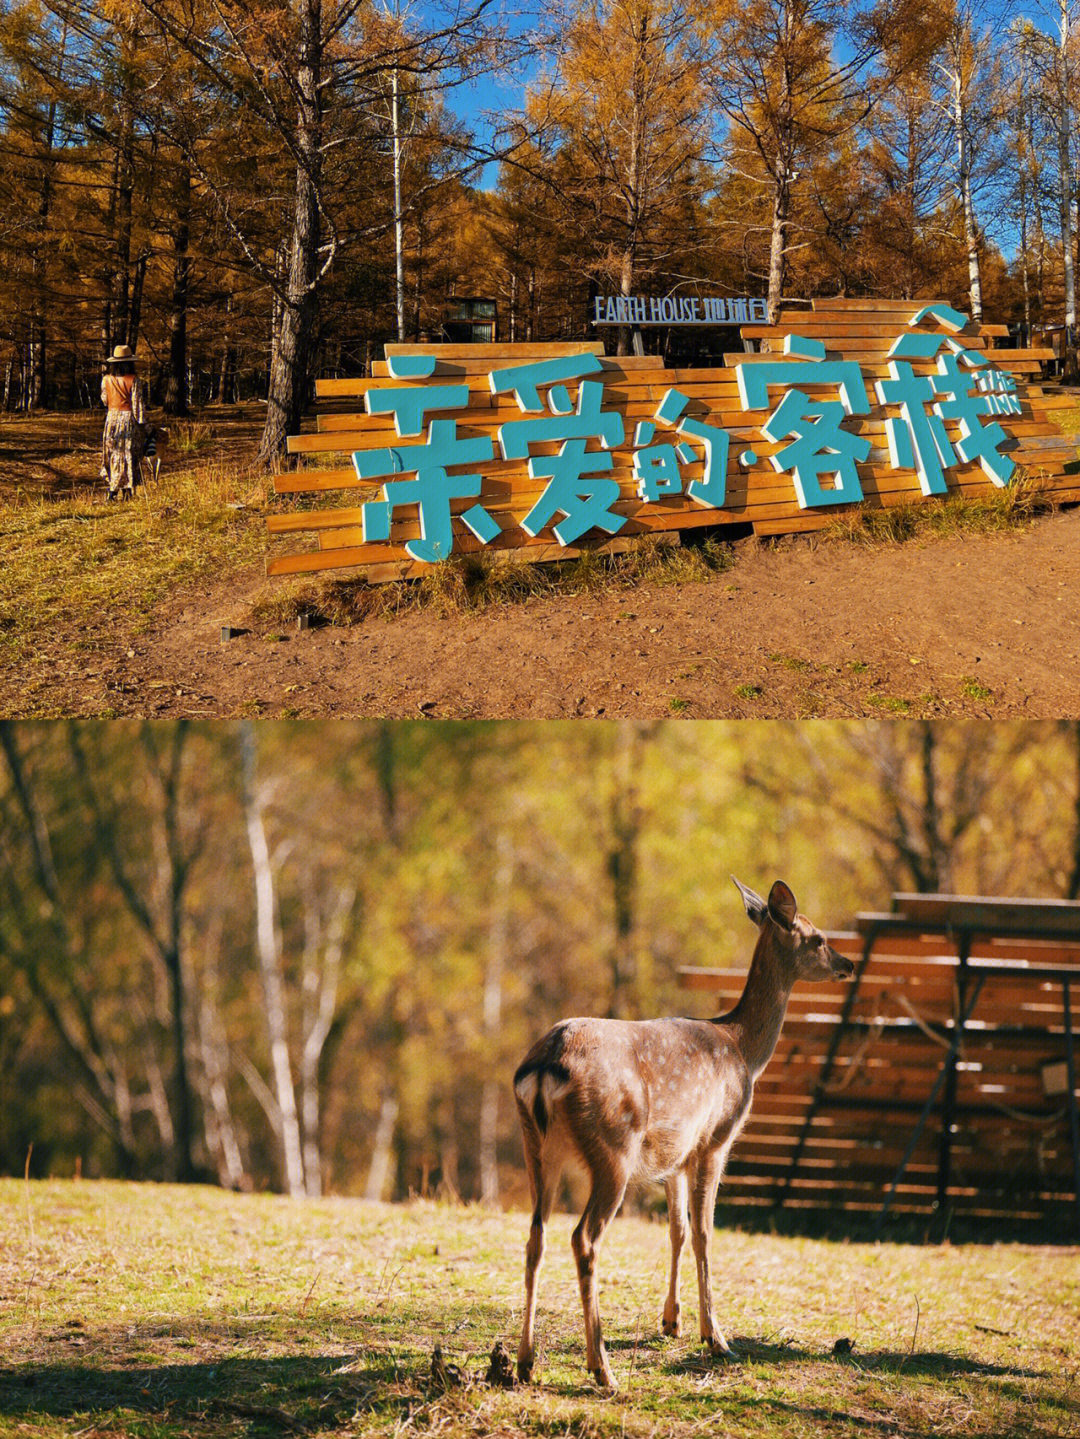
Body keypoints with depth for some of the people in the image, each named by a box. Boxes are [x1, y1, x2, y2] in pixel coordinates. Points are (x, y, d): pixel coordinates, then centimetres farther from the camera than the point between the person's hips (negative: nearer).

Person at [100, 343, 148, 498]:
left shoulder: (106, 380, 0)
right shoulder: (134, 381, -10)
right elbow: (138, 404, -10)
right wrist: (142, 425, -3)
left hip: (112, 419, 3)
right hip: (129, 420, -3)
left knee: (113, 456, 10)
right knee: (129, 455, 3)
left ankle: (112, 490, 6)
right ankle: (127, 490, 1)